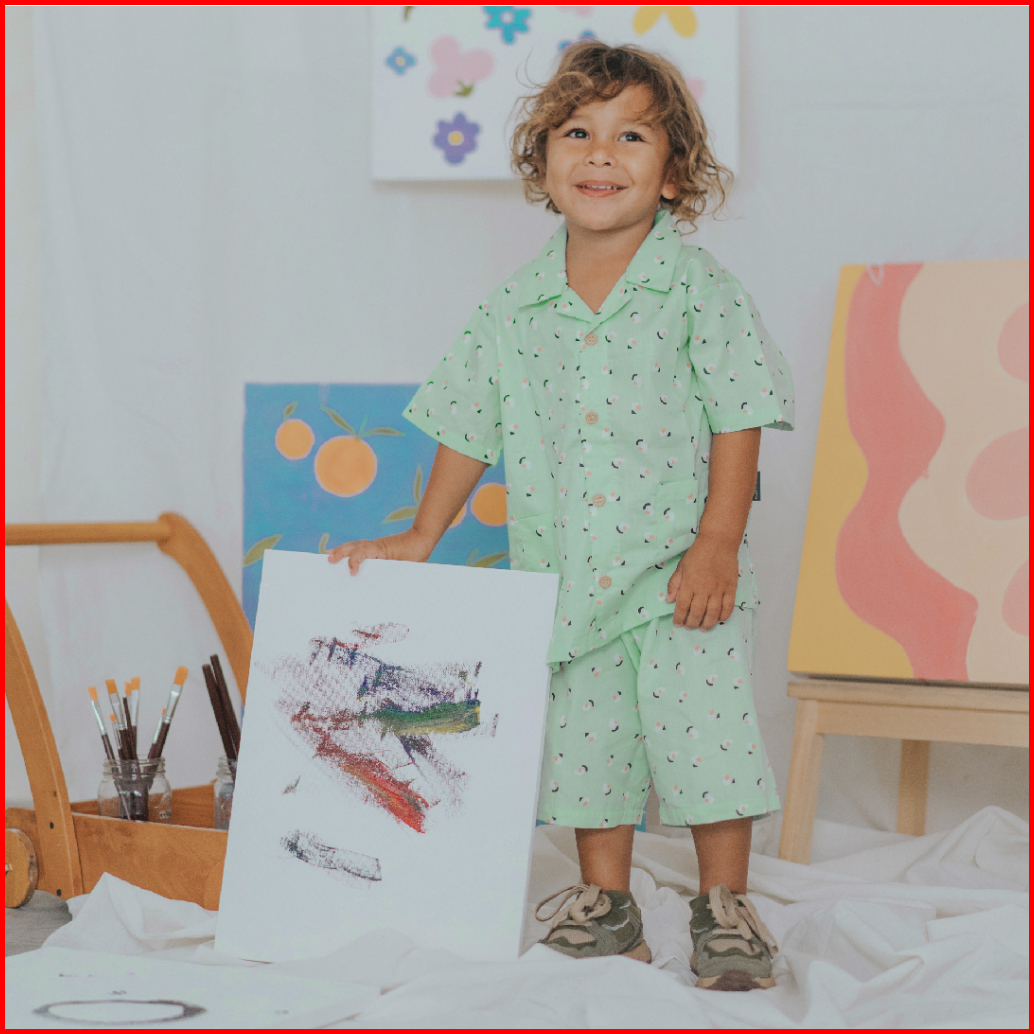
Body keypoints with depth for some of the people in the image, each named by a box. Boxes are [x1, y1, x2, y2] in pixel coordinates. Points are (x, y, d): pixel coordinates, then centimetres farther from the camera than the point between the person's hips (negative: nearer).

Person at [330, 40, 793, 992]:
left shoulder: (700, 289, -5)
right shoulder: (516, 308, 4)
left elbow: (737, 422, -7)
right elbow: (470, 430, 13)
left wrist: (717, 544, -14)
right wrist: (419, 539, 13)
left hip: (679, 573, -3)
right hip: (566, 579, 4)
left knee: (701, 724, -6)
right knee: (583, 732, 9)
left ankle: (725, 905, 9)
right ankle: (604, 902, 23)